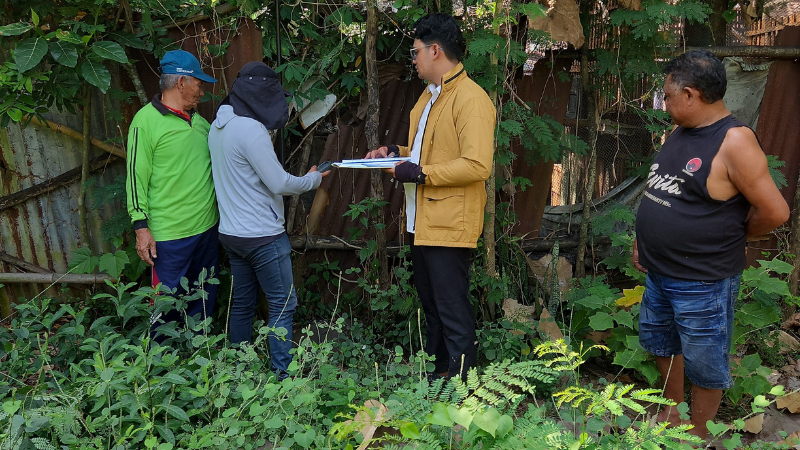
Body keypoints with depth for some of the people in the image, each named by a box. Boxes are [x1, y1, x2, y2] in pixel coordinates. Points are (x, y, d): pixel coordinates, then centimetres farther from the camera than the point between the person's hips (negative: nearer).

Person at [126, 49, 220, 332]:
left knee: (204, 300, 17)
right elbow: (136, 177, -11)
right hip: (170, 234, -7)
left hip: (207, 227, 7)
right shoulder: (147, 120, -9)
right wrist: (141, 227, -13)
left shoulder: (198, 120, 12)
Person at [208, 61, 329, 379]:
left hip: (231, 232, 9)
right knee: (282, 305, 0)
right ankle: (282, 375, 5)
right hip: (262, 235, -9)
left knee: (242, 304, 17)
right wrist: (314, 178, -3)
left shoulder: (218, 127, 9)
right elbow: (280, 184, -18)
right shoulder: (251, 129, -19)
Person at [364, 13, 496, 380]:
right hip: (422, 221, 10)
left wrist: (421, 173, -21)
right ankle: (436, 368, 36)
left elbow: (477, 165, -24)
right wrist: (397, 153, 10)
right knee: (430, 303, 20)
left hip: (449, 224, -10)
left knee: (453, 310, 0)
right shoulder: (430, 96, 16)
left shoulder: (470, 99, -15)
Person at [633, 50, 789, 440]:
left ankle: (697, 433, 32)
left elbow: (774, 212, -22)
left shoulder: (734, 141, -22)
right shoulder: (680, 131, 4)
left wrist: (731, 236, -5)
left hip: (703, 283, -9)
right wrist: (642, 238, 13)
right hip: (659, 272, 9)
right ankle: (671, 414, 46)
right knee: (661, 342, 24)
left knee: (703, 362, 11)